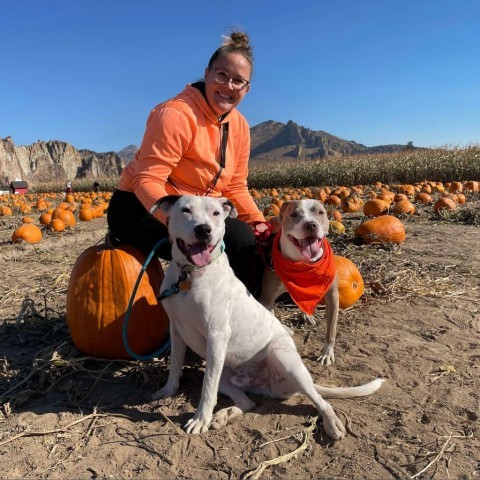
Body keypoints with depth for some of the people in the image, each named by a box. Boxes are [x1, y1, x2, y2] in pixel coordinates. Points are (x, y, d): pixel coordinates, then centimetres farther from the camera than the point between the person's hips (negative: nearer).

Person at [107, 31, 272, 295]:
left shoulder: (239, 125, 3)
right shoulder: (176, 114, -20)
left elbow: (236, 187, 6)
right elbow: (147, 180, -26)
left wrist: (258, 222, -10)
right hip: (144, 210, -7)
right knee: (238, 241, -25)